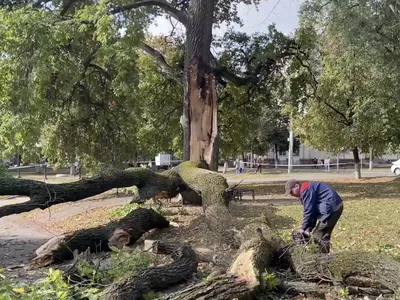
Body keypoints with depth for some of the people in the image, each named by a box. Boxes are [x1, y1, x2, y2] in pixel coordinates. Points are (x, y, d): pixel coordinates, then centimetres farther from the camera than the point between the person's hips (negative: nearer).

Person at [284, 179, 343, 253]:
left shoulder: (305, 189, -11)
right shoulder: (307, 189, 21)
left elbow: (309, 211, -14)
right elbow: (313, 210, 18)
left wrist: (303, 228, -5)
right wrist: (309, 229, 12)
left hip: (331, 208, -11)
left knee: (318, 235, -5)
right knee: (324, 235, 16)